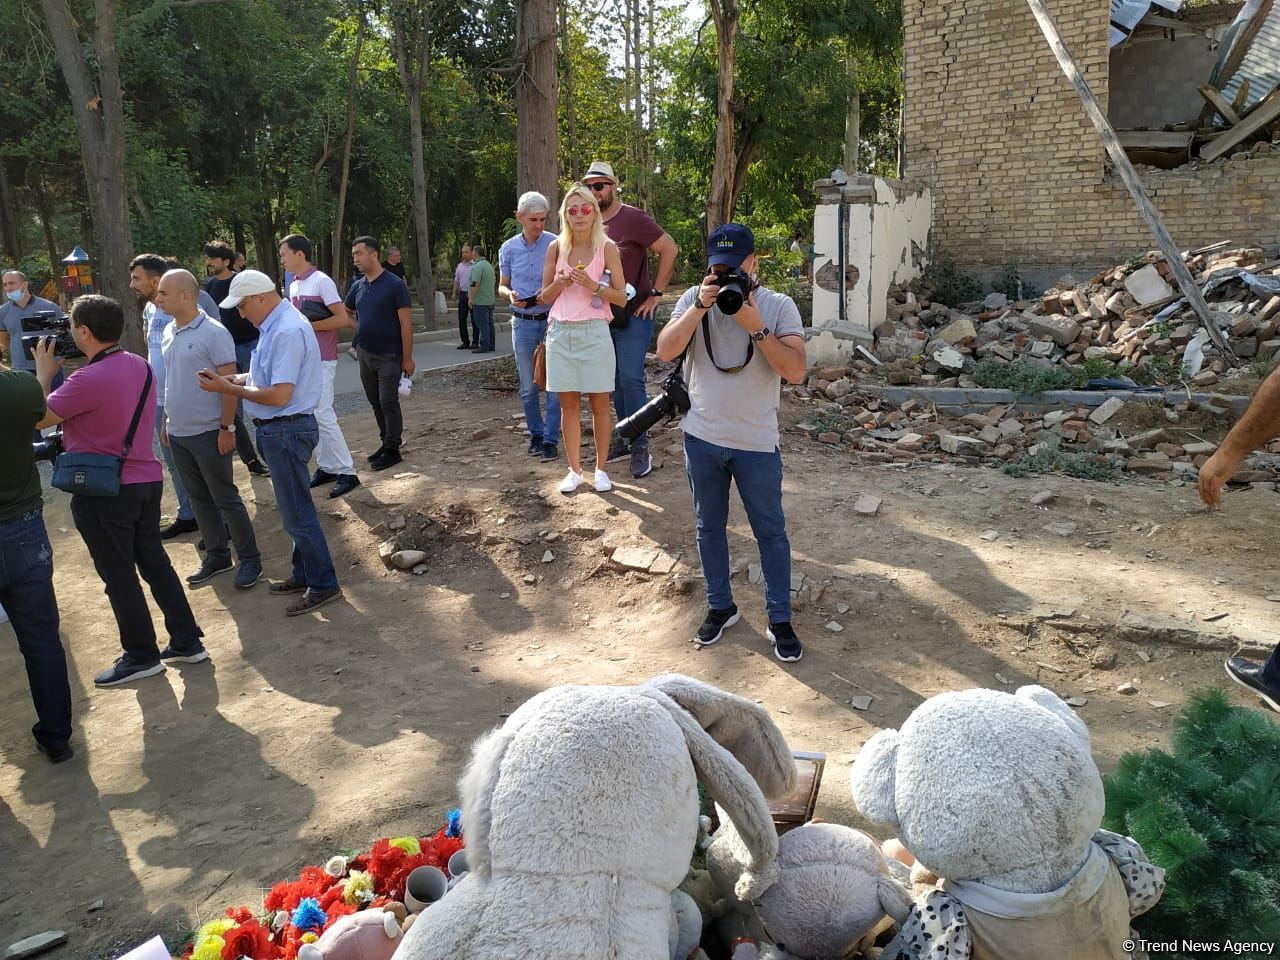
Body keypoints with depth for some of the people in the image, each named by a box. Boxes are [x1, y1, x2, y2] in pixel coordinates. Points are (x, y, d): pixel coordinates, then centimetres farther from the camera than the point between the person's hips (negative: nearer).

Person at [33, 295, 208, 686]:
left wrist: (45, 371, 1)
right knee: (154, 561, 15)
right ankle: (187, 641, 21)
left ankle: (141, 655, 16)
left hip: (102, 492, -8)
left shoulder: (88, 379, -23)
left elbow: (38, 418, -10)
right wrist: (63, 370, 12)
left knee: (118, 574, 5)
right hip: (147, 479, 8)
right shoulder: (141, 366, 3)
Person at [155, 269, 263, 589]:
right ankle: (217, 556, 26)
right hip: (178, 432, 7)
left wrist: (227, 427, -18)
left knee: (225, 498, 0)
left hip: (208, 432, -7)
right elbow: (171, 381, 16)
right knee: (199, 499, 14)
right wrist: (166, 421, 16)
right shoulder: (169, 332, 8)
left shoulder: (213, 332, -15)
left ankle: (250, 559, 12)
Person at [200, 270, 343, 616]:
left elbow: (279, 395, -25)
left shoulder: (287, 331, -22)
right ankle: (304, 574, 32)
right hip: (279, 430, 10)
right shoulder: (276, 325, 10)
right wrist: (233, 378, 4)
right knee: (295, 509, 19)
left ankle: (323, 586, 9)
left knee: (297, 513, -1)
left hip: (286, 431, -10)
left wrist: (229, 388, -16)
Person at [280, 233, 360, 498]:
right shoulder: (294, 285, 14)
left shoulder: (321, 281, -11)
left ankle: (347, 472, -5)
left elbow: (341, 319, -17)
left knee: (323, 416, -12)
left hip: (321, 360, -9)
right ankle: (326, 467, 17)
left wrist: (308, 325, -16)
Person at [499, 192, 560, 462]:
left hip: (551, 320, -3)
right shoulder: (508, 249, 4)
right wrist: (510, 294, -10)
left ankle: (551, 439, 3)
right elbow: (502, 285, 13)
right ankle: (536, 434, 25)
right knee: (528, 386, 10)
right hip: (523, 323, 3)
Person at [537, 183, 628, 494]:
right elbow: (544, 297, 11)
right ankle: (575, 470, 16)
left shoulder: (607, 248, -1)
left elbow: (621, 297, -1)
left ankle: (601, 469, 16)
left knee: (599, 404, 3)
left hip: (594, 332, -2)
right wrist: (559, 284, -10)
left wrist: (593, 285, -17)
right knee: (569, 404, 6)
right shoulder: (556, 247, 6)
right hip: (561, 331, 2)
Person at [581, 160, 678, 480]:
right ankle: (625, 439, 22)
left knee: (630, 379, -9)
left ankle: (640, 447, 0)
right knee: (616, 381, 11)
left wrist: (656, 292, -14)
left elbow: (670, 249, -13)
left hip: (634, 313, -7)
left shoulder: (632, 218, -11)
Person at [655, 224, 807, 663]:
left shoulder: (779, 306, -6)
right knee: (709, 528, 15)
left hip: (757, 444, -2)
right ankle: (720, 607, 34)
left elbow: (795, 371, -16)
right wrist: (701, 306, -20)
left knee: (771, 532, 6)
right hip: (702, 439, 3)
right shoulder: (694, 299, 0)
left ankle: (780, 621, 19)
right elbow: (665, 351, -13)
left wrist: (755, 327, -24)